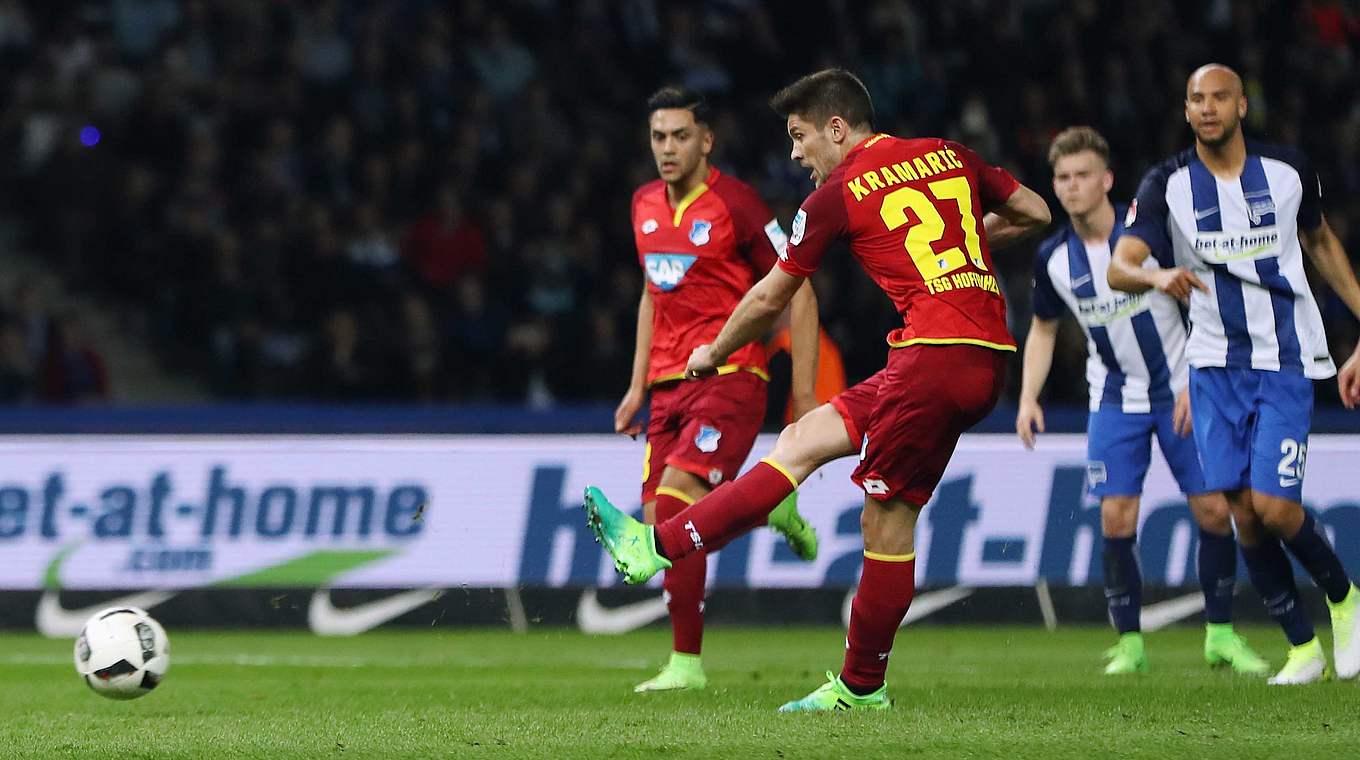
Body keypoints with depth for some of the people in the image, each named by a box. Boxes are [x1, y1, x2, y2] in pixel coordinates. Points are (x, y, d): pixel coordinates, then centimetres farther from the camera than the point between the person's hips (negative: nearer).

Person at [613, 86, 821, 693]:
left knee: (675, 495, -23)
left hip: (730, 376, -7)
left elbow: (798, 295, -6)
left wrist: (804, 396, -10)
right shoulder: (645, 205, 12)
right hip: (669, 384, 7)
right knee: (660, 517, -3)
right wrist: (638, 386, 21)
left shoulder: (735, 203, -9)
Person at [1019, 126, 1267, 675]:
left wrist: (1196, 384, -14)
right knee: (1116, 517, -10)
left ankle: (1221, 634, 9)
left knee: (1213, 509, -6)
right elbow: (1043, 328, 13)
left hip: (1180, 393, -2)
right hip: (1114, 399, 2)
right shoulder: (1053, 258, -5)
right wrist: (1029, 398, 1)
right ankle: (1129, 642, 1)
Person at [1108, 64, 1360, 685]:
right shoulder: (1167, 185, -5)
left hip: (1286, 360, -2)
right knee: (1243, 513, -1)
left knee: (1273, 507, -14)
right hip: (1215, 365, 2)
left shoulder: (1289, 171, -3)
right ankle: (1302, 646, 14)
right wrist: (1158, 276, -40)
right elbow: (1119, 267, -17)